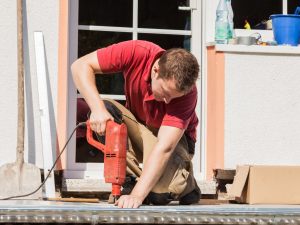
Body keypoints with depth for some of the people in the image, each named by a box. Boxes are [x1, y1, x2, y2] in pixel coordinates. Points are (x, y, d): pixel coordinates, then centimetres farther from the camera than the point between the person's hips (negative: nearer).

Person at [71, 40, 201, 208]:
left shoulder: (186, 92, -34)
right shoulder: (137, 52, -30)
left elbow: (164, 147, -41)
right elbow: (81, 66, -25)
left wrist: (137, 195, -49)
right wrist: (97, 108, -41)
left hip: (174, 137, -3)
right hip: (137, 128, 3)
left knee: (160, 193, -33)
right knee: (107, 110, -30)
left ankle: (186, 184, 6)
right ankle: (133, 180, -14)